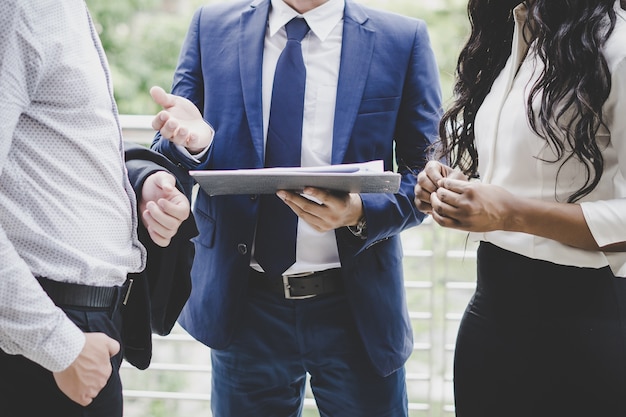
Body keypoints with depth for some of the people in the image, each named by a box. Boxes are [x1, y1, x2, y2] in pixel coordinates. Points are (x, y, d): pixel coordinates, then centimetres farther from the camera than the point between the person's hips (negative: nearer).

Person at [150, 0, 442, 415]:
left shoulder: (404, 40, -3)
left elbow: (425, 175, -2)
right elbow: (166, 160, 4)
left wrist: (360, 213, -22)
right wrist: (192, 143, -20)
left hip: (356, 307, -1)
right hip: (243, 302, 2)